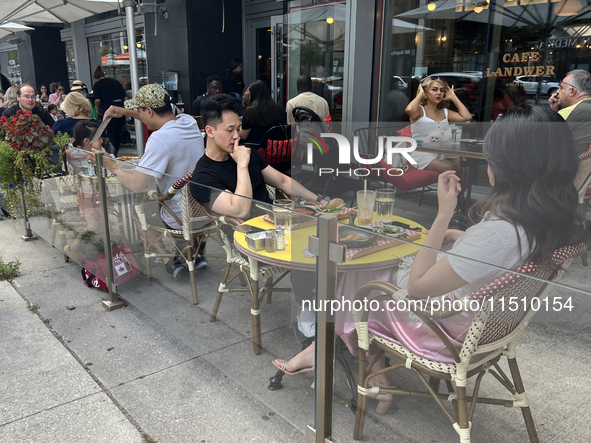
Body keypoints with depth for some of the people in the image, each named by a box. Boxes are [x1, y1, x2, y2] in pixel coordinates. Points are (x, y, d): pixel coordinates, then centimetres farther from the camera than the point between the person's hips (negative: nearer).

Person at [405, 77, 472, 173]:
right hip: (422, 155, -6)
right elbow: (410, 110, -25)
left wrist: (453, 97, 12)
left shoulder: (445, 112, 18)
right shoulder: (420, 110, 2)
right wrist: (420, 94, -6)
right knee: (448, 168, -32)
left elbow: (466, 116, 4)